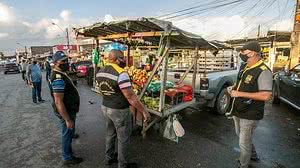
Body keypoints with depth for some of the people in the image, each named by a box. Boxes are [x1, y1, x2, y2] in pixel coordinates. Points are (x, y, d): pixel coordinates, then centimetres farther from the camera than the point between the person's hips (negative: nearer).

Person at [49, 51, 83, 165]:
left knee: (69, 132, 25)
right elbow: (58, 102, -30)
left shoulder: (61, 74, 7)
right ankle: (68, 158, 27)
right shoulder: (58, 78, -27)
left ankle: (68, 152, 45)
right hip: (66, 112, -10)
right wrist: (68, 119, -27)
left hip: (69, 109, 10)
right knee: (67, 134, 7)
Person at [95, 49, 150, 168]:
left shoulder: (99, 72, 1)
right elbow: (131, 97, -27)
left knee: (110, 134, 25)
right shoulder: (121, 74, -26)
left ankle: (109, 158, 45)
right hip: (119, 111, -8)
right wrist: (144, 111, -19)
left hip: (105, 107, 8)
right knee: (123, 139, 11)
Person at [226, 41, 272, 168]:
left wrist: (240, 94, -27)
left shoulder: (263, 72, -21)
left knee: (244, 143, 5)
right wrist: (233, 88, 1)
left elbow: (266, 96, -28)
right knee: (242, 136, 27)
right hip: (237, 110, 9)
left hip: (250, 114, -9)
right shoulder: (244, 67, 5)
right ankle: (253, 155, 52)